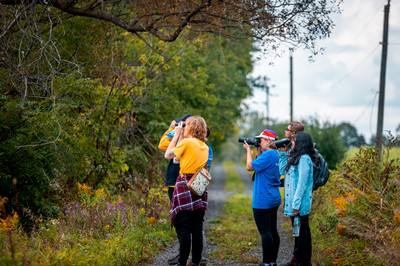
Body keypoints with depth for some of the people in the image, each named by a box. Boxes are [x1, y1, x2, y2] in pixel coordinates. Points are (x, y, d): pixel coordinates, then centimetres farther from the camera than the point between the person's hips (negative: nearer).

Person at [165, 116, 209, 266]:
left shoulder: (187, 142, -9)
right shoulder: (205, 147, 11)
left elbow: (168, 155, -2)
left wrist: (177, 134, 5)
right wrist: (180, 136, 22)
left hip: (186, 185, -6)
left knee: (183, 228, -2)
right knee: (197, 228, 8)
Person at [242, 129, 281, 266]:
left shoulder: (268, 155, -16)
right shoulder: (277, 155, 13)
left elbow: (250, 167, -12)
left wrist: (248, 150, -2)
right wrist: (258, 152, 14)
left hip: (263, 200, -10)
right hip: (274, 199, 10)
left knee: (265, 232, -6)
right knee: (272, 230, 13)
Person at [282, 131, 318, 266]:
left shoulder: (304, 159, -16)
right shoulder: (297, 158, 14)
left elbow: (302, 183, -20)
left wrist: (296, 204, -21)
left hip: (300, 204, -10)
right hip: (294, 201, 10)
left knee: (302, 232, -2)